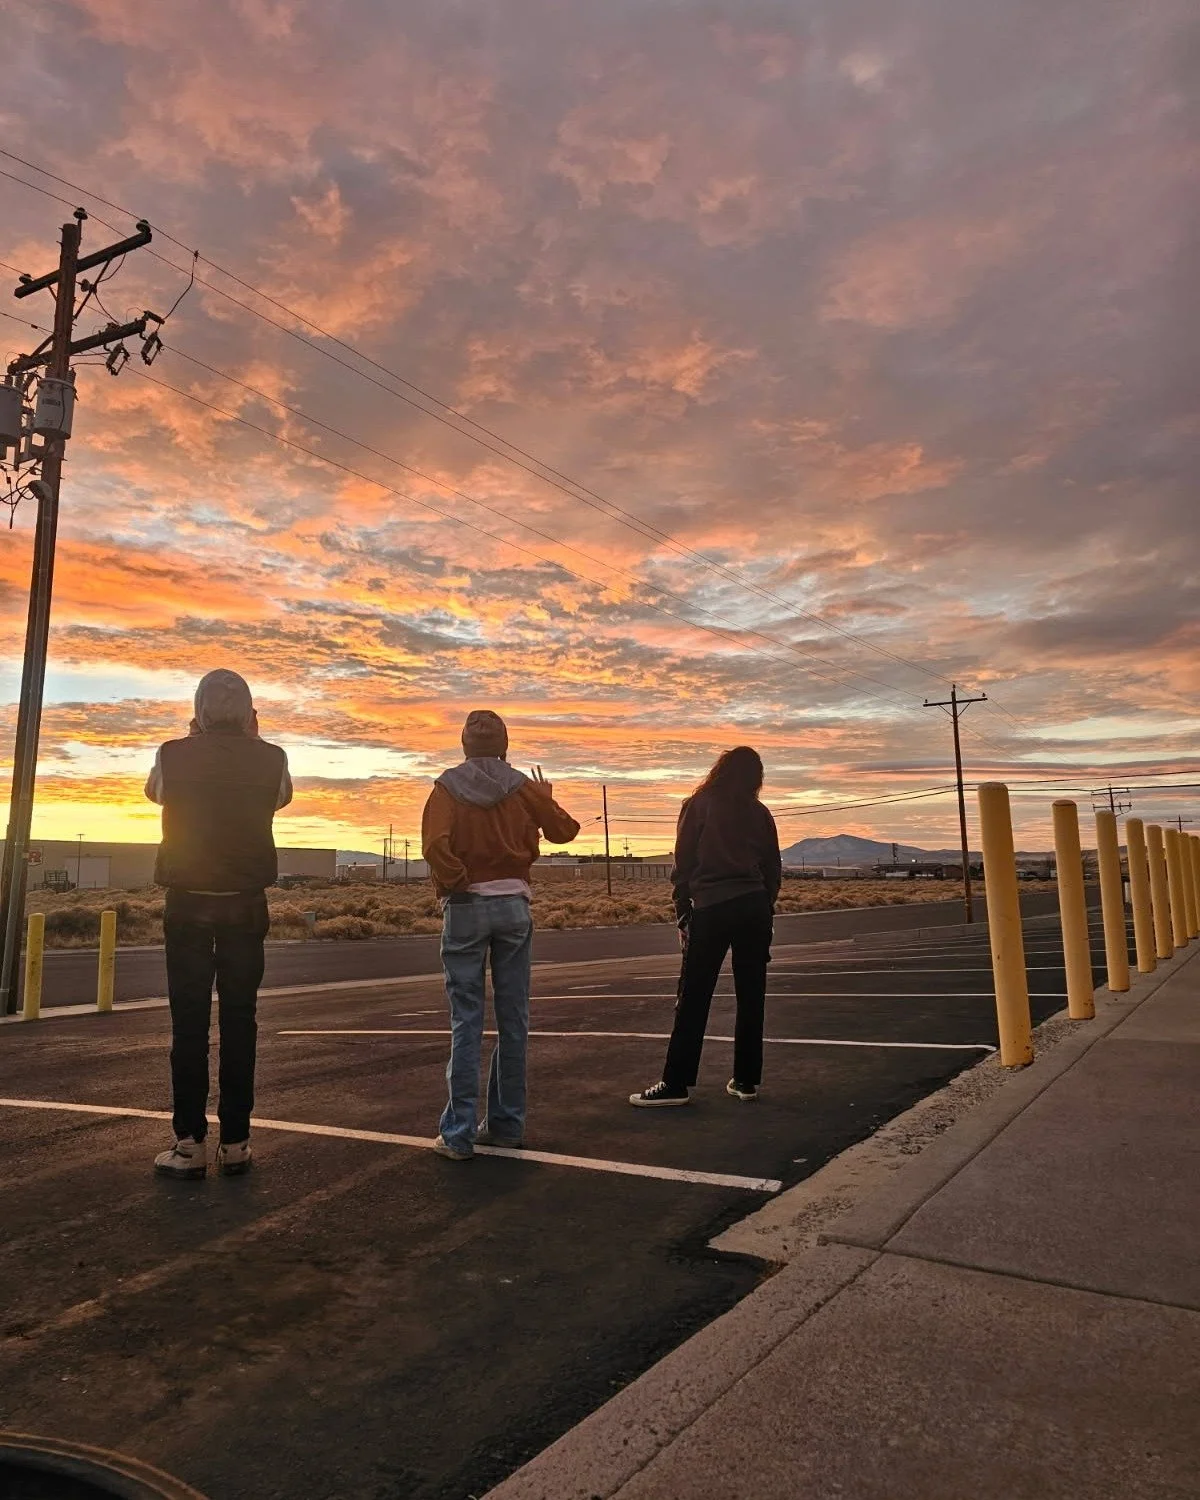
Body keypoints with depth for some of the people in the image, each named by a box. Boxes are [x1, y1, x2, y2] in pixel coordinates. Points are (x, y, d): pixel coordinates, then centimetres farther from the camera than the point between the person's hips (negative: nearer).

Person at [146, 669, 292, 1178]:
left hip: (187, 904, 0)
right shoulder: (270, 759, -6)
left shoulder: (174, 755, -6)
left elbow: (154, 791, 18)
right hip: (245, 906, 1)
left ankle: (190, 1145, 7)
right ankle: (234, 1143, 10)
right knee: (239, 1022, 5)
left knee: (189, 1024, 4)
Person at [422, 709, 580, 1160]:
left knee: (466, 1022, 2)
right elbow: (565, 830, 9)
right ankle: (507, 1123, 17)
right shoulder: (521, 786, 3)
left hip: (465, 907, -1)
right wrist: (546, 799, 25)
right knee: (513, 1020, 9)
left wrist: (455, 884, -6)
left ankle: (459, 1133, 4)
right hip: (513, 906, 2)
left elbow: (435, 843, -18)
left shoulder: (448, 786, -2)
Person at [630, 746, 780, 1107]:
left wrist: (683, 915, 3)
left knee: (693, 1000, -1)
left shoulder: (697, 806, 1)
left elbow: (683, 864, -2)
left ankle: (675, 1084, 1)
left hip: (711, 909, -4)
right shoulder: (759, 813, 10)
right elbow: (773, 869, 12)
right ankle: (746, 1080, 17)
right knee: (751, 998, 10)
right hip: (754, 908, 4)